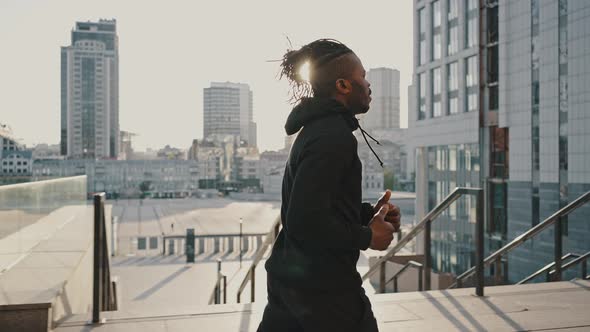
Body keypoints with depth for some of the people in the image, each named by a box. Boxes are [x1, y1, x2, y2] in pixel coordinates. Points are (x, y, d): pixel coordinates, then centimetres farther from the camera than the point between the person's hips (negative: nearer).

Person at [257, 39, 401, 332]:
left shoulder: (316, 127, 12)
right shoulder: (334, 136, -20)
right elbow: (305, 220, -27)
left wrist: (369, 213, 8)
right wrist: (367, 237, -15)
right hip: (324, 285, -9)